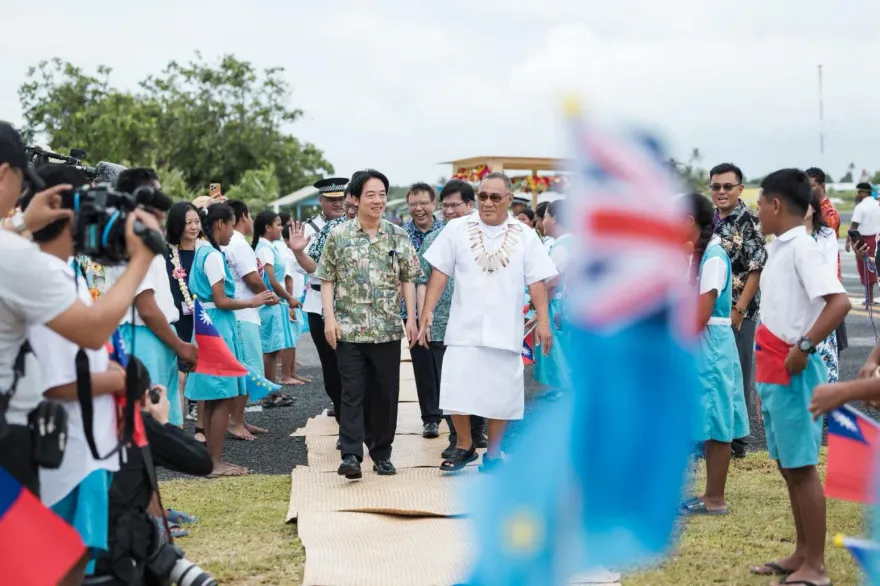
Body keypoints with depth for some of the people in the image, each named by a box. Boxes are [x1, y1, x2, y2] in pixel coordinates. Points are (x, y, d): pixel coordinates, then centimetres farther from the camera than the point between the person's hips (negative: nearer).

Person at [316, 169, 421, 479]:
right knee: (352, 393, -4)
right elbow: (328, 280, 3)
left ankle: (382, 453, 18)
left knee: (386, 393, 7)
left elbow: (408, 279, 8)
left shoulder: (398, 236, 5)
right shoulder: (338, 236, 0)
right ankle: (351, 456, -6)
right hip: (350, 329, -2)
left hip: (388, 330, 2)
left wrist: (411, 317, 0)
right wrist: (329, 318, -7)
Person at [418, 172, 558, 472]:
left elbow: (537, 281, 2)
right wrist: (428, 311, -5)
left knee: (500, 394, 6)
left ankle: (493, 454, 21)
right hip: (464, 328, 0)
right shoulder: (457, 229, 1)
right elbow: (440, 273, 2)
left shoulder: (525, 236, 3)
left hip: (505, 330, 0)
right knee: (457, 390, -2)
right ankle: (464, 446, 19)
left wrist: (543, 320, -6)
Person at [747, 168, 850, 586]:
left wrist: (804, 347, -26)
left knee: (802, 467, -3)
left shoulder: (801, 248, -15)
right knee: (787, 466, 14)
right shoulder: (778, 249, 13)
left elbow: (839, 302, -26)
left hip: (792, 374, -9)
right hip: (772, 373, 9)